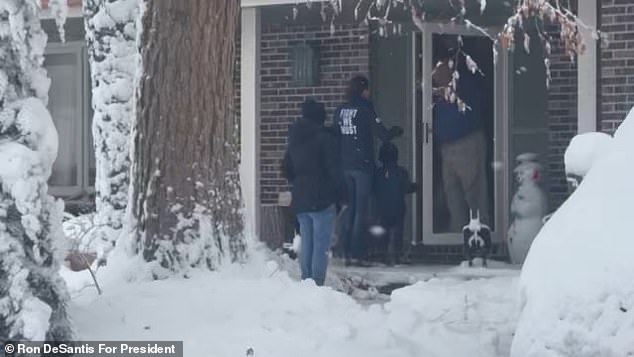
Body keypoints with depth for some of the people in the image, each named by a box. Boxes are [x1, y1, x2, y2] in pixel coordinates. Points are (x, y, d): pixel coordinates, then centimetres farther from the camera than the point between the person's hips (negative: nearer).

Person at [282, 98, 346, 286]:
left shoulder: (294, 139, 11)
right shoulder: (323, 137, -10)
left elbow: (286, 169, 19)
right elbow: (333, 167, -12)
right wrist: (341, 193, -6)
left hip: (300, 199, 7)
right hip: (321, 199, -7)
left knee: (306, 244, 13)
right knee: (321, 244, -6)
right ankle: (317, 283, -10)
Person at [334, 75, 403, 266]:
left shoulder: (340, 111, 7)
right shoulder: (365, 109, -9)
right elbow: (383, 135, -9)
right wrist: (396, 130, 11)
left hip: (344, 166, 5)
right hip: (362, 165, -5)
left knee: (348, 210, 10)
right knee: (360, 211, -3)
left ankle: (347, 254, 9)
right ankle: (356, 254, -6)